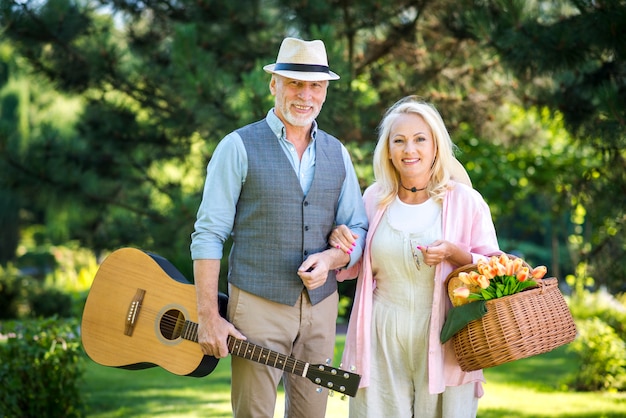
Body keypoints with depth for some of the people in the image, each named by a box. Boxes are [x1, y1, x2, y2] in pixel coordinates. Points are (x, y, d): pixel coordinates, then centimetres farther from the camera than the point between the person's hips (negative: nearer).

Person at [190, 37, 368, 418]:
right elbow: (208, 234, -7)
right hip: (258, 304, -4)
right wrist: (208, 317, -13)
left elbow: (359, 229, 11)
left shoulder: (337, 154, 10)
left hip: (321, 305, 5)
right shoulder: (239, 147, -5)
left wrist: (331, 258, -13)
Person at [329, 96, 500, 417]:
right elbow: (356, 267, 17)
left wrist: (454, 254, -18)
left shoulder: (465, 201, -3)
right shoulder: (374, 198, 6)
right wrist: (339, 242, -4)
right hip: (382, 337, 2)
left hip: (442, 338, -2)